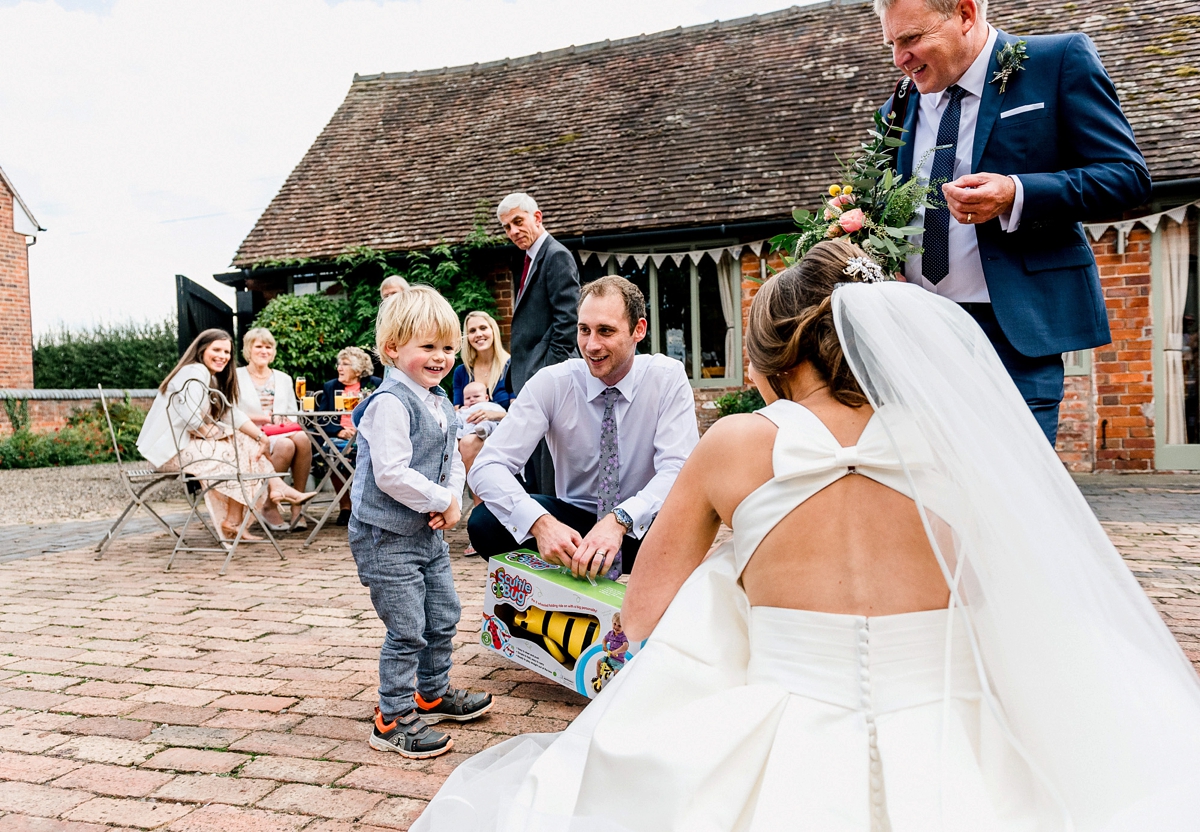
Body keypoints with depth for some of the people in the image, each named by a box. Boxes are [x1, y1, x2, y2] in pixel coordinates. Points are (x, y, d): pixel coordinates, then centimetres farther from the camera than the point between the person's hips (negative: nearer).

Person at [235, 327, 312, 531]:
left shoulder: (284, 379, 21)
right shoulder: (237, 378, 8)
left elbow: (293, 415, 18)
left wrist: (284, 421, -6)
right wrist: (263, 418, -14)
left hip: (284, 433, 4)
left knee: (302, 438, -33)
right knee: (285, 445, -36)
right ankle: (269, 506, -20)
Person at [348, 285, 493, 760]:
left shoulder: (441, 404, 9)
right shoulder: (390, 404, -21)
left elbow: (453, 461, 15)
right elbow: (391, 474, -28)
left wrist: (452, 499, -5)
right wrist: (441, 501, -18)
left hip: (429, 533, 9)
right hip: (387, 539, -9)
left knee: (444, 618, 19)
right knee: (407, 631, -3)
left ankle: (433, 694, 39)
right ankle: (392, 720, 13)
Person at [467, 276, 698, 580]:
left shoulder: (668, 378, -11)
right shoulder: (551, 383, -11)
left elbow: (678, 470, -21)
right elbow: (487, 466, -19)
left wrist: (619, 520, -40)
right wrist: (540, 522, -39)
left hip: (641, 524, -1)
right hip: (572, 518, 2)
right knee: (484, 522, -24)